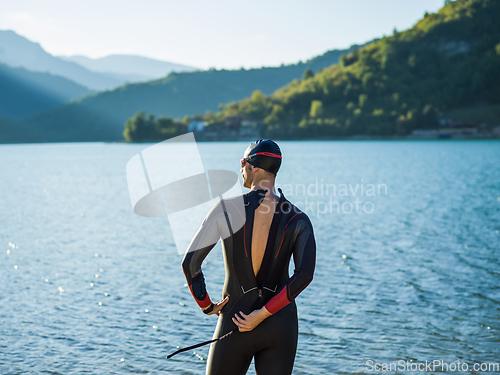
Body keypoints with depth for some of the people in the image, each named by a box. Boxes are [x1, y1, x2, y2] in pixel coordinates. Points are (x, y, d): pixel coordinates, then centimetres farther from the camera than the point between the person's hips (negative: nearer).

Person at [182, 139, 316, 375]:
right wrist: (263, 314, -14)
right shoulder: (297, 219, -3)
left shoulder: (227, 208, -8)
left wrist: (207, 306, 2)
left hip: (234, 324, -2)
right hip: (281, 325, 2)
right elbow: (304, 274, -18)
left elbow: (190, 262, -11)